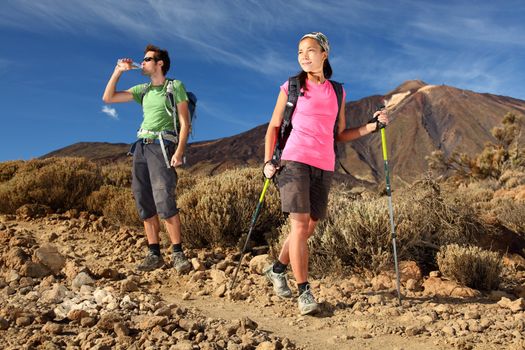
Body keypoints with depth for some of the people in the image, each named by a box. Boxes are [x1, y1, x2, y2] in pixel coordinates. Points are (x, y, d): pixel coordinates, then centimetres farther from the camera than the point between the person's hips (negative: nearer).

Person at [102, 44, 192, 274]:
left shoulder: (175, 86, 4)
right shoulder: (143, 90, 20)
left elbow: (184, 122, -3)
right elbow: (108, 98, 18)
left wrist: (179, 151, -15)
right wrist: (118, 71, 12)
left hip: (162, 146, -6)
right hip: (141, 146, 6)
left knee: (164, 201, -17)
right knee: (144, 203, 1)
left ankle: (177, 253, -9)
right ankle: (154, 254, 7)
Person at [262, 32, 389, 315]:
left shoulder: (337, 92, 13)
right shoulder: (291, 87, 5)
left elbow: (340, 135, 15)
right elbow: (274, 126, 8)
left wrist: (373, 125, 4)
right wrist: (268, 161, -3)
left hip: (324, 166, 4)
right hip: (295, 161, -3)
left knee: (309, 227, 8)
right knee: (300, 225, -11)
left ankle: (277, 269, 30)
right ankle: (304, 292, 0)